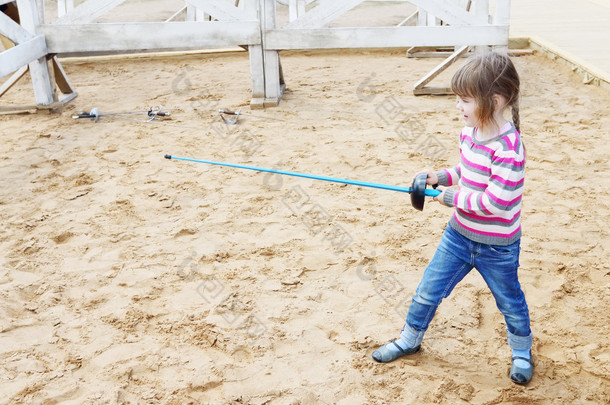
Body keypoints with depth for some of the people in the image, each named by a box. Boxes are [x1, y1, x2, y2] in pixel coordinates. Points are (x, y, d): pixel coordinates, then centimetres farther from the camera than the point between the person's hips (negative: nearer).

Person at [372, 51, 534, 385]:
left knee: (510, 303, 17)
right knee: (428, 291, 13)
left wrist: (454, 198, -20)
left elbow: (497, 202, -30)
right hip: (459, 234, 7)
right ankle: (409, 340, 34)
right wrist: (442, 177, -3)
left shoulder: (507, 147, -29)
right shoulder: (469, 132, -3)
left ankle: (522, 352, 43)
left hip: (497, 246, -6)